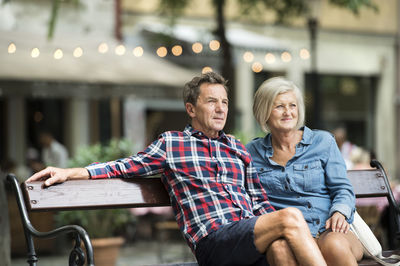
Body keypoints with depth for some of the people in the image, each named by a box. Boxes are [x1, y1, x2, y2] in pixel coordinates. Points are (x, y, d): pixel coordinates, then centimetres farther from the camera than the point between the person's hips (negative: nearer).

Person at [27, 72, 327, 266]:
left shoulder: (239, 150, 28)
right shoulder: (171, 143, 17)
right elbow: (128, 166, 15)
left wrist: (280, 224, 5)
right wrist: (70, 172, 3)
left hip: (254, 235, 4)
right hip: (213, 240, -4)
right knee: (291, 216, -31)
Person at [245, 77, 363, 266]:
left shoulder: (323, 142, 12)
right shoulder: (252, 152, 15)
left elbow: (342, 189, 9)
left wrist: (339, 213, -11)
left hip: (330, 231, 1)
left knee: (334, 245, -37)